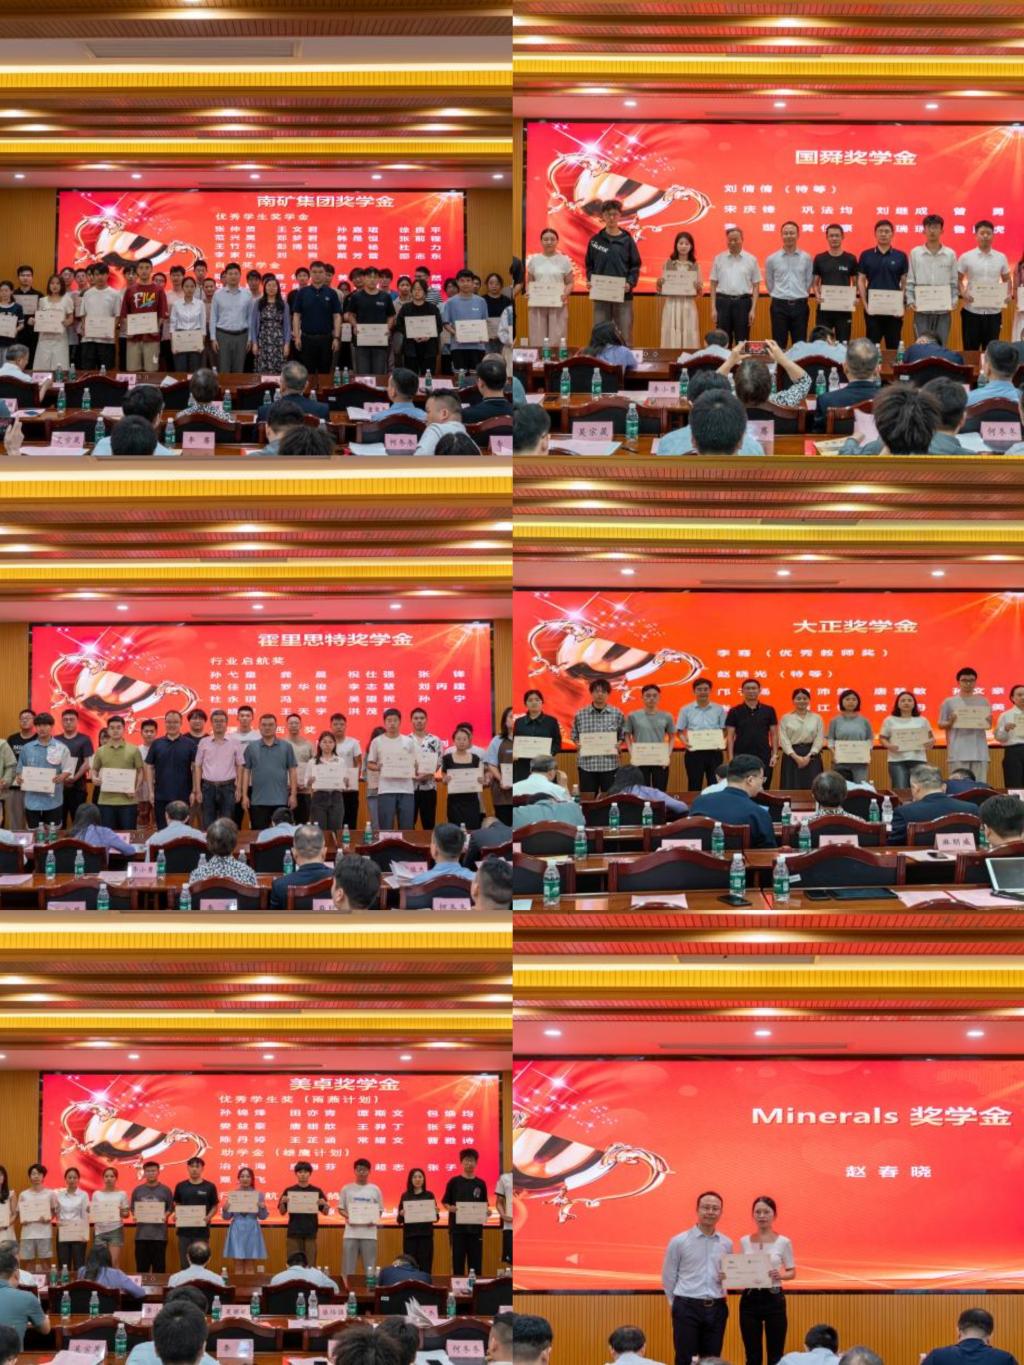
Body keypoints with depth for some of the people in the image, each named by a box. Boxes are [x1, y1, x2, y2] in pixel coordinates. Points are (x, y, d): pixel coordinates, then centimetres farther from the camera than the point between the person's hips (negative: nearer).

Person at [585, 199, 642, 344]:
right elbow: (589, 265, 10)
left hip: (623, 295, -1)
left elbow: (635, 266, 3)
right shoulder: (595, 240, 7)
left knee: (624, 336, -2)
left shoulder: (627, 241, 3)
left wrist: (630, 283, -12)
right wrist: (590, 281, -7)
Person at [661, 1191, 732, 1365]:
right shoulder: (679, 1241, -4)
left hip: (717, 1308, 4)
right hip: (687, 1308, -4)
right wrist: (677, 1303, 5)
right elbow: (668, 1277, 3)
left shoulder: (727, 1243, 8)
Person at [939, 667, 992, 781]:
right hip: (958, 752, -2)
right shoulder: (949, 702, 4)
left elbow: (989, 725, 16)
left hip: (979, 750, 2)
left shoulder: (983, 702, 10)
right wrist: (950, 722, -14)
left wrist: (989, 721, -6)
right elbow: (941, 724, 6)